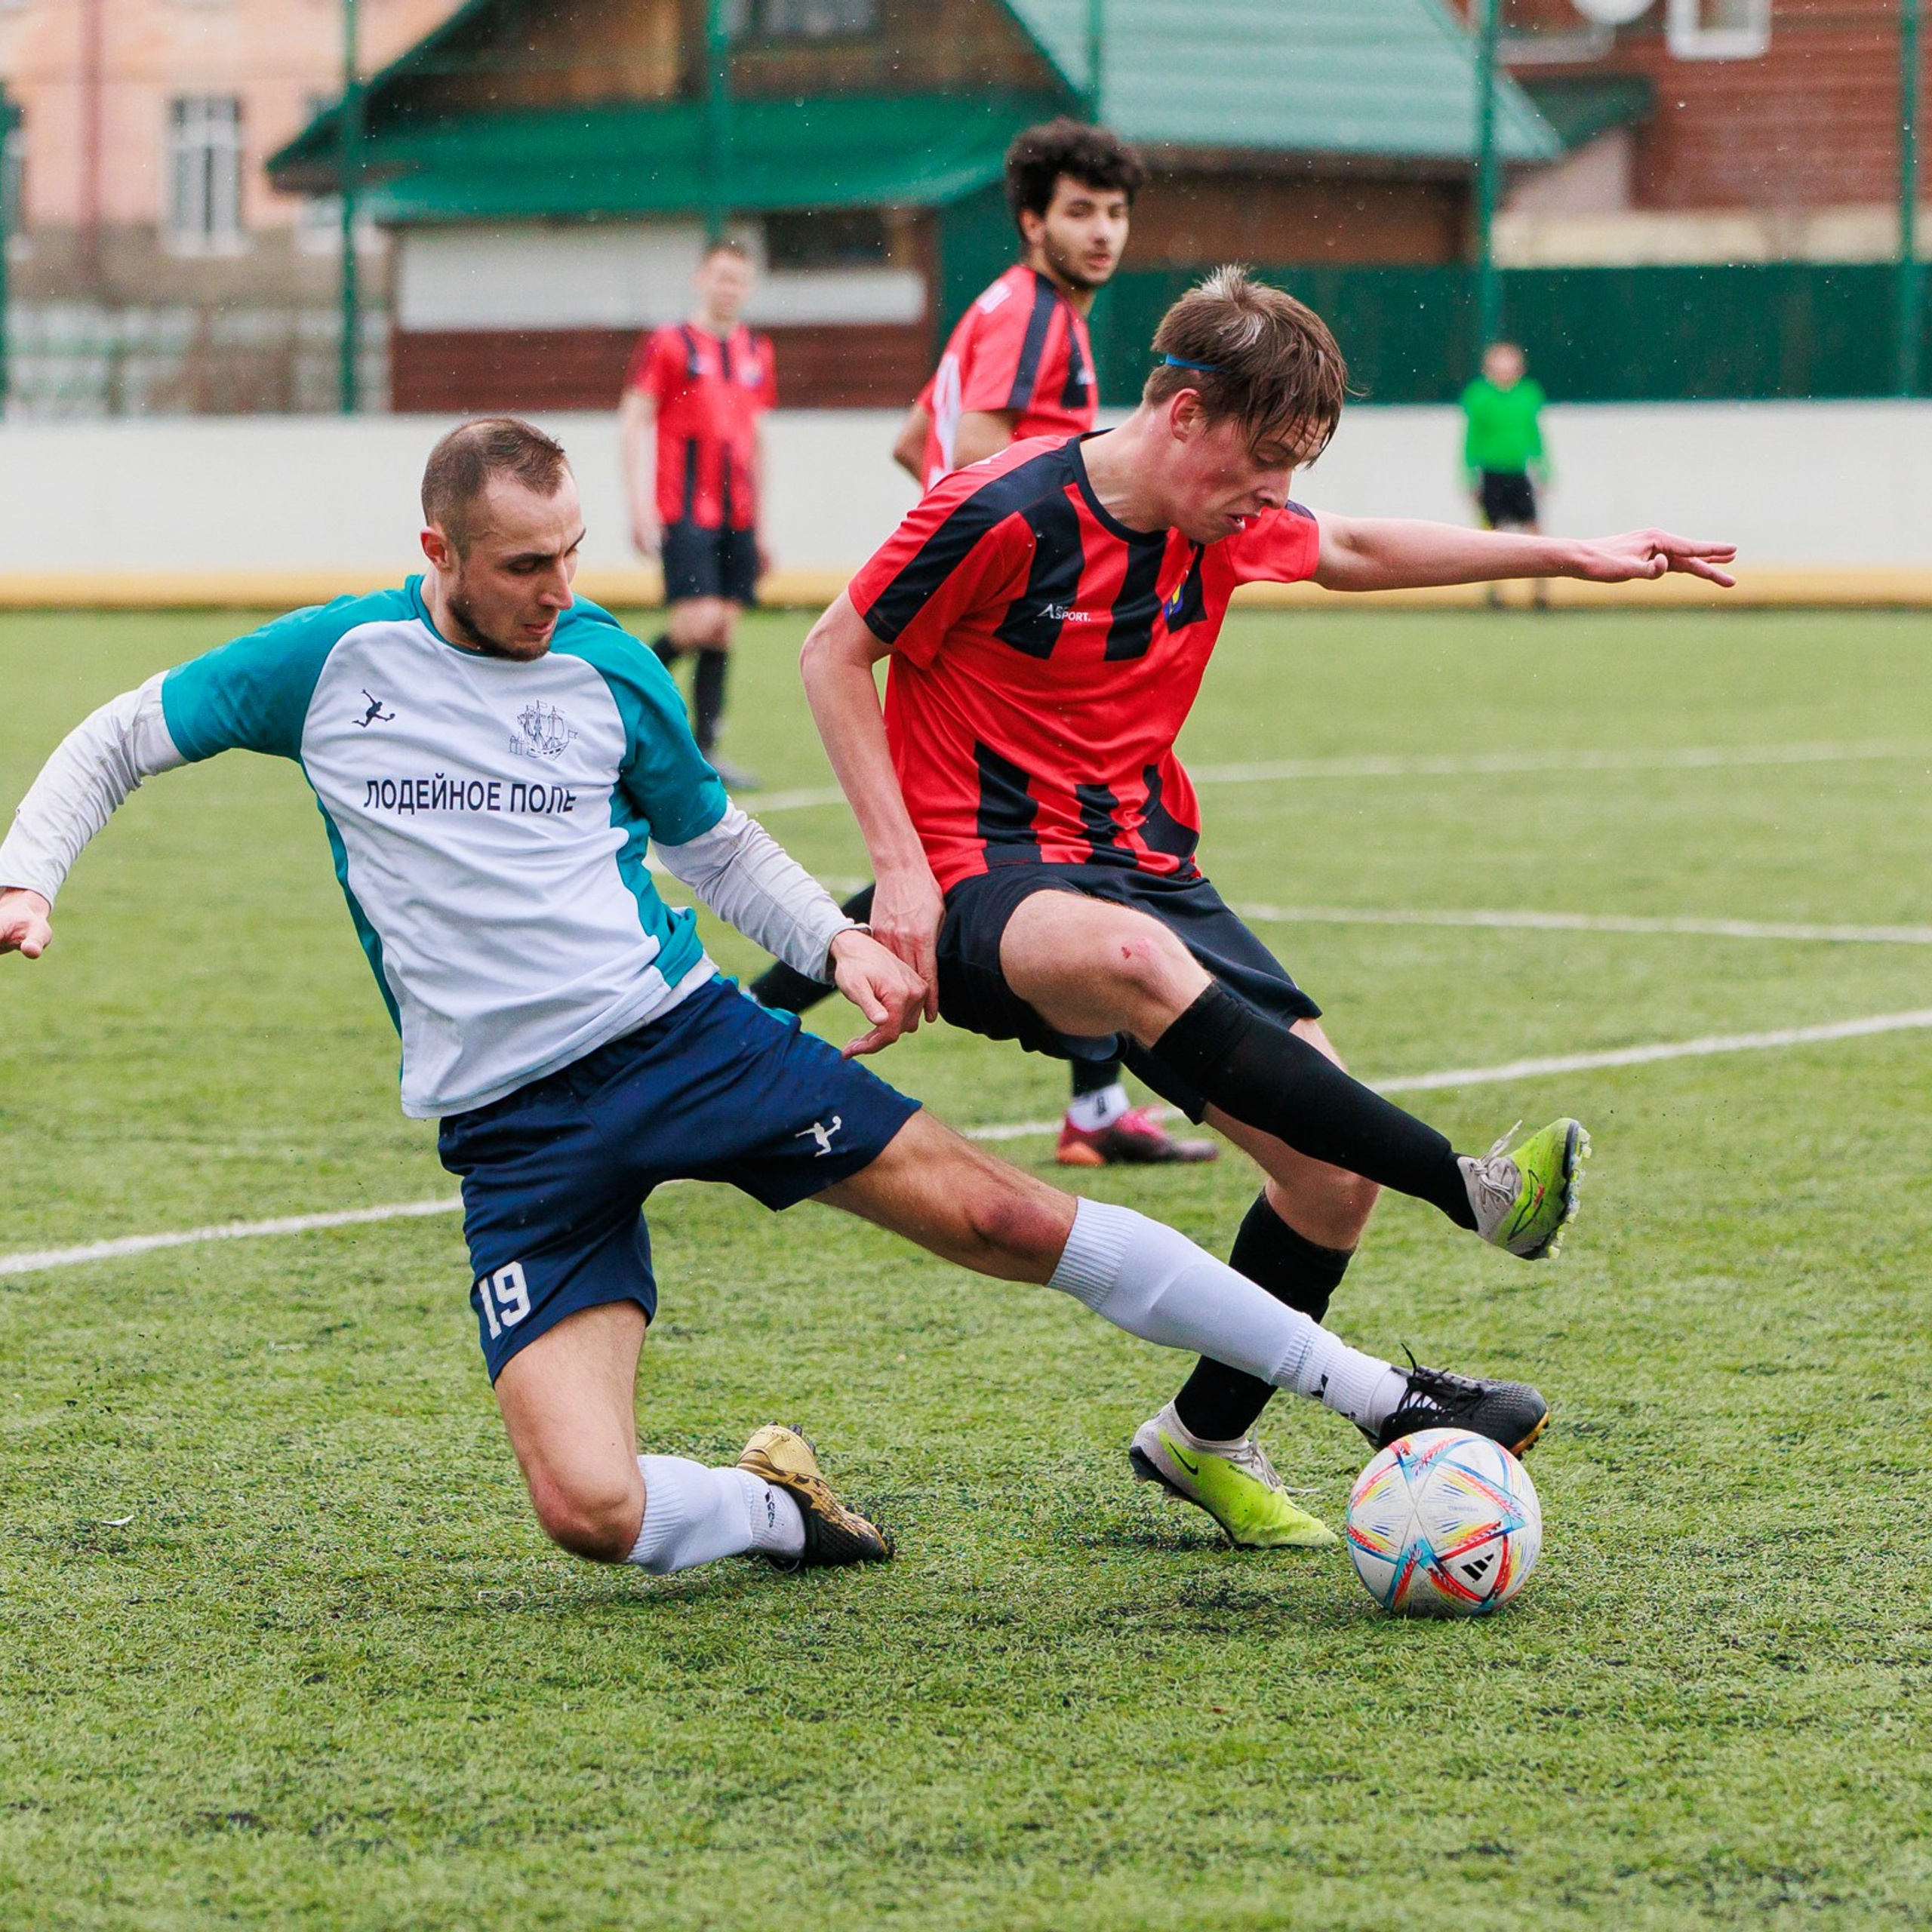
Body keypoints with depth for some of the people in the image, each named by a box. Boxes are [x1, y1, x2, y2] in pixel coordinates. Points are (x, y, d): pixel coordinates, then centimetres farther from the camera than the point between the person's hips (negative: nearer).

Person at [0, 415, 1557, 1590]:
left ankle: (1385, 1400, 1)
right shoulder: (335, 660, -2)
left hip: (678, 1031, 1)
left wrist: (839, 941, 1)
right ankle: (779, 1509, 16)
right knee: (591, 1509, -19)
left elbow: (716, 838, 19)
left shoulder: (610, 672, 3)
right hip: (513, 1129, -1)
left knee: (999, 1214, -9)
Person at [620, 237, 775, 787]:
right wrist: (640, 505, -14)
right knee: (697, 622, -16)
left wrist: (758, 523, 21)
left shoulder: (757, 354, 15)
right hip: (684, 512, -6)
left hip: (736, 514, 6)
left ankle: (705, 749, 6)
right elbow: (633, 423, -5)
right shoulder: (666, 345, -2)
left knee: (725, 629, 3)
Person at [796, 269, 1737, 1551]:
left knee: (1334, 1167, -5)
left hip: (1145, 865, 7)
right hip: (987, 882, -7)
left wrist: (1573, 558, 23)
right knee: (1136, 961, -42)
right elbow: (836, 652, -8)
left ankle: (1206, 1441, 18)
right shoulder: (1004, 515, -17)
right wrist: (901, 862, -15)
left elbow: (1359, 553, 24)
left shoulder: (1226, 524, 4)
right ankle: (1470, 1190, -46)